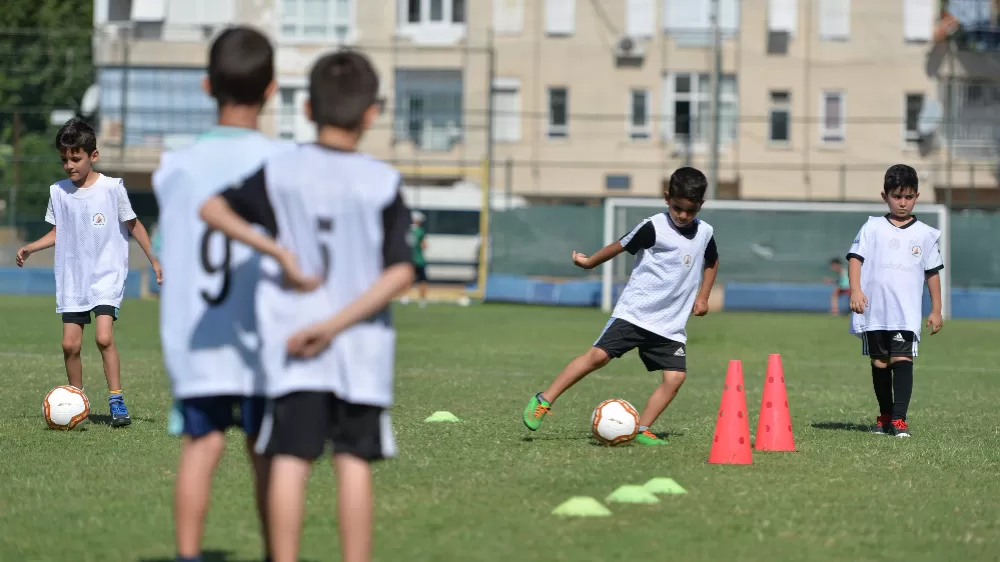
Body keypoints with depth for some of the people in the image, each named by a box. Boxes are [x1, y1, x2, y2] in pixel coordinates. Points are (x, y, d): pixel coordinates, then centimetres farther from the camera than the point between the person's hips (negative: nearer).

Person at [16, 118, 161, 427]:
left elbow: (133, 225, 3)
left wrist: (153, 259, 2)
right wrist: (30, 247, 3)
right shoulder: (58, 192, 4)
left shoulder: (112, 188, -8)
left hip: (107, 275, -4)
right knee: (70, 343, -2)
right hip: (72, 279, 4)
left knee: (104, 337, -19)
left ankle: (116, 402, -12)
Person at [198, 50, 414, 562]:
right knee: (354, 462, 3)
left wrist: (277, 251, -7)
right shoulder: (383, 183, -2)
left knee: (290, 460, -1)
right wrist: (337, 324, -10)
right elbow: (400, 273, -8)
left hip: (293, 343, 0)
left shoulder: (280, 172, 2)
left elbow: (213, 209, -4)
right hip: (362, 346, 0)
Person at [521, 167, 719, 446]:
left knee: (676, 377, -12)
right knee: (598, 355, -14)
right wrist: (589, 262, 10)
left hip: (671, 324, 4)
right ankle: (543, 400, -5)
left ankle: (641, 430, -4)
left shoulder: (704, 233, 6)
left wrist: (702, 296, 16)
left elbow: (712, 263, 26)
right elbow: (621, 246, 3)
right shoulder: (653, 228, -10)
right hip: (634, 313, -4)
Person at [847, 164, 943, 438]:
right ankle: (885, 415, 24)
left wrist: (936, 310, 10)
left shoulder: (925, 234, 8)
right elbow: (855, 257, -1)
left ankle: (899, 418, -17)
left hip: (907, 313, -1)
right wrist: (855, 290, -15)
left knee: (902, 359, -14)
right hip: (874, 311, 1)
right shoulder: (873, 228, 5)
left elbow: (933, 273, 12)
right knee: (879, 363, 10)